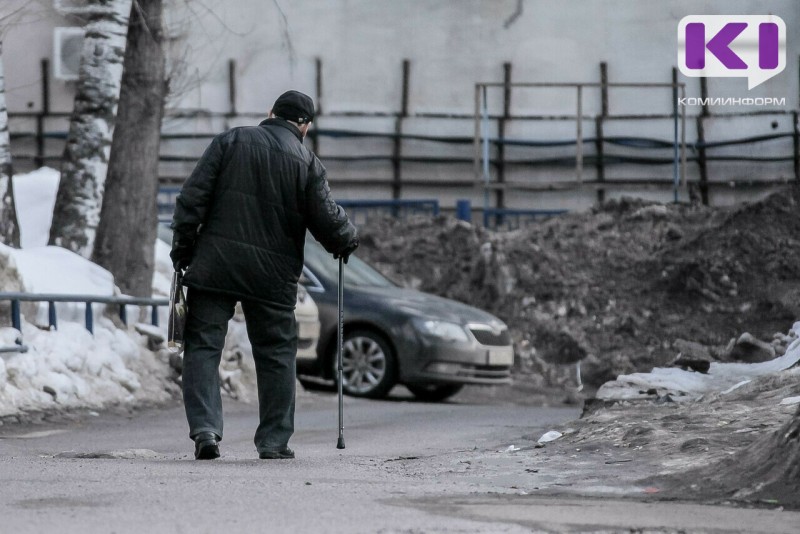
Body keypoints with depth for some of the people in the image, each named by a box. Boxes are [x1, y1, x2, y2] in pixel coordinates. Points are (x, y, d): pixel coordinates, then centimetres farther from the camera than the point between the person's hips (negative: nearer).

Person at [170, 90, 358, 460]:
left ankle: (205, 427, -14)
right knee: (276, 354, 12)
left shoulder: (231, 141, 3)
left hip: (214, 264, 0)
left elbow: (193, 196, -2)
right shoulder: (307, 163, 1)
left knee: (203, 346, 2)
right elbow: (327, 219, -2)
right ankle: (274, 440, 12)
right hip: (273, 275, 0)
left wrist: (182, 247, 5)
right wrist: (348, 240, 19)